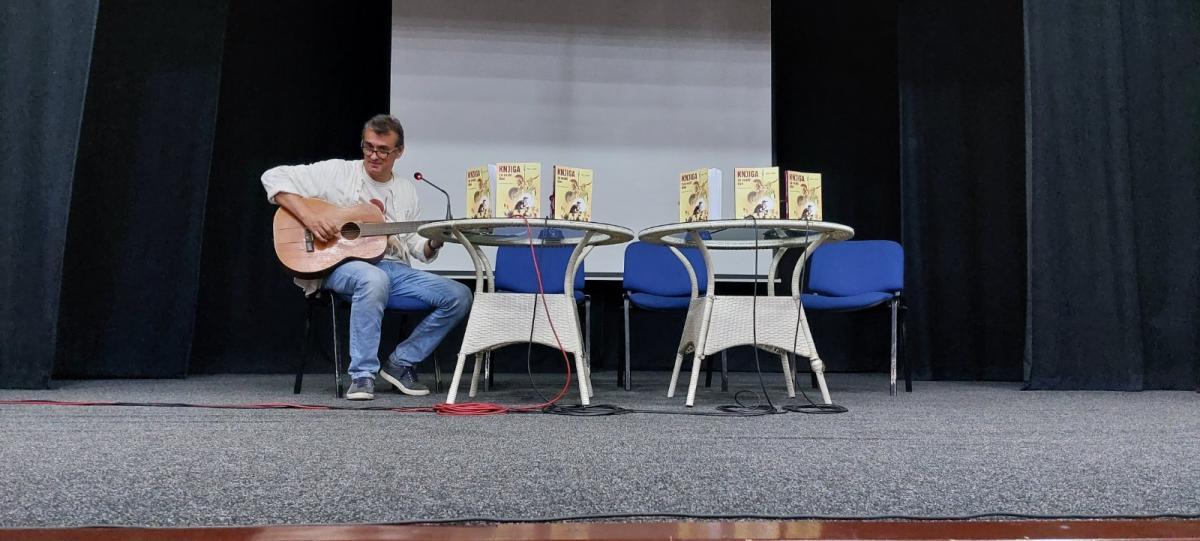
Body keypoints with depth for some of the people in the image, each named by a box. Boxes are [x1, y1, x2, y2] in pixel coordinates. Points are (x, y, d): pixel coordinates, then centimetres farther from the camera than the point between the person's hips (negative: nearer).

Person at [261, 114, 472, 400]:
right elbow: (274, 177, -2)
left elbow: (416, 248, 17)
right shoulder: (337, 172, 3)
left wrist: (433, 243, -7)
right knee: (374, 279, -42)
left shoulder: (406, 190, 17)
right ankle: (362, 374, -27)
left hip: (395, 269, 5)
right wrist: (308, 216, -16)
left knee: (460, 296, -13)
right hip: (342, 265, -5)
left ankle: (401, 363, -1)